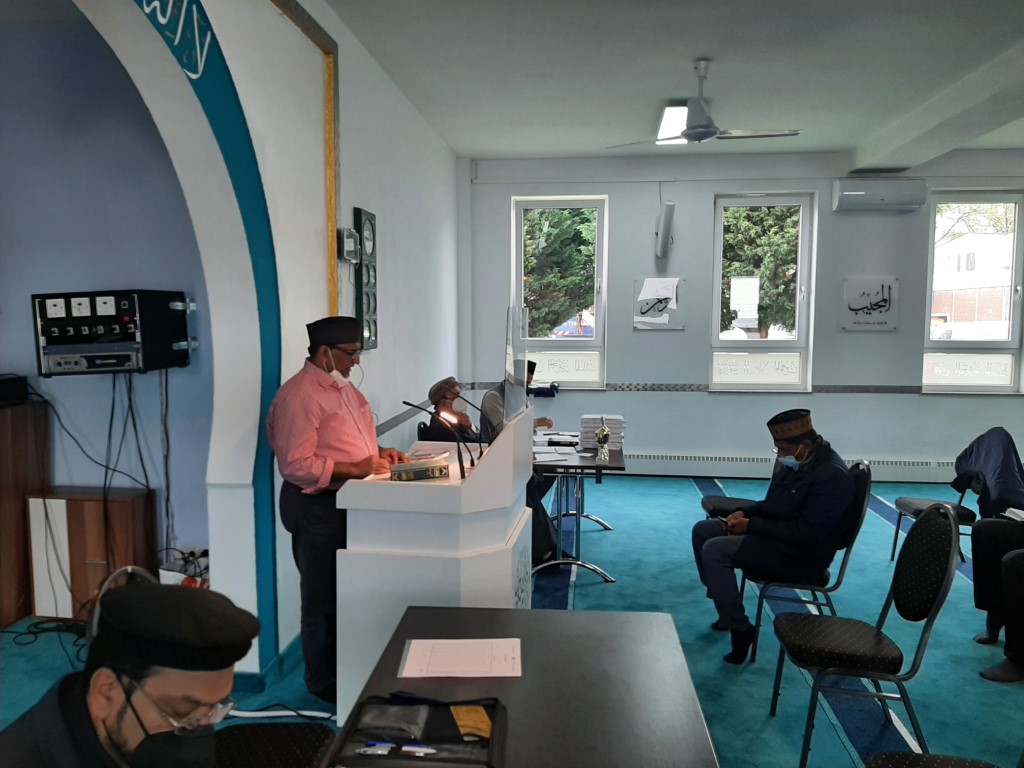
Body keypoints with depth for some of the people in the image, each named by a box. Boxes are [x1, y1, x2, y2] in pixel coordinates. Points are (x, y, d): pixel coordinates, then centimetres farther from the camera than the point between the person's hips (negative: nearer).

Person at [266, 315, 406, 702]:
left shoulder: (342, 386, 10)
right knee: (322, 598, 7)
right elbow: (295, 465, -25)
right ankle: (323, 682, 26)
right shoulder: (298, 396, -21)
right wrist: (355, 469, -26)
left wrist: (379, 452, 3)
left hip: (349, 502, 9)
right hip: (316, 507, -9)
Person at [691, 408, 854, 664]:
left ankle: (740, 629, -13)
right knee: (703, 530, 5)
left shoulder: (832, 476, -24)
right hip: (778, 535, 10)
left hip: (800, 554, -10)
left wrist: (752, 525, -23)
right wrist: (746, 512, -1)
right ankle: (723, 601, 15)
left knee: (715, 550, -23)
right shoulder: (795, 462, 5)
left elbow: (806, 533, -29)